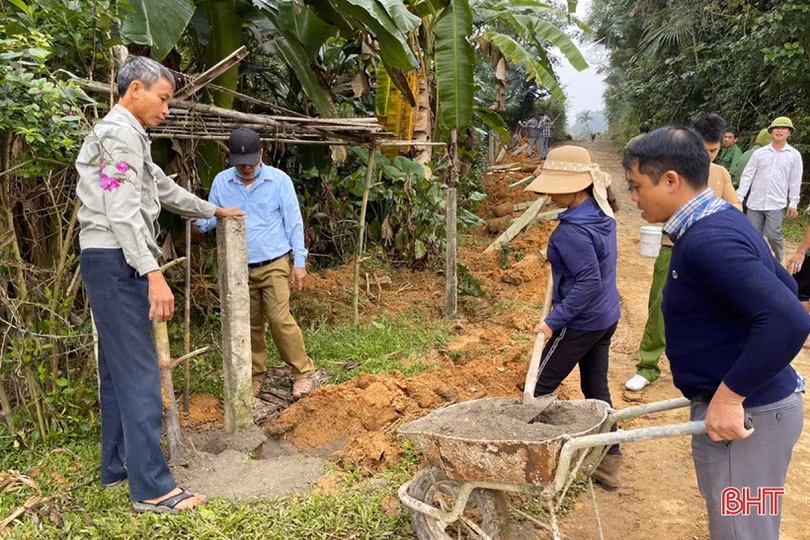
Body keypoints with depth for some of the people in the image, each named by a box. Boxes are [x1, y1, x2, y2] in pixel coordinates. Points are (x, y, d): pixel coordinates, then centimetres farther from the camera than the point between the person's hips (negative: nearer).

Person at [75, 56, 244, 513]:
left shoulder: (128, 137, 22)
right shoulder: (119, 133, -11)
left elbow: (163, 188, 33)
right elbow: (122, 211, -21)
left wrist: (213, 210, 43)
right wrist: (153, 273, -27)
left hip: (117, 264, 11)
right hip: (116, 262, -11)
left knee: (119, 368, 14)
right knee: (139, 372, -10)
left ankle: (118, 465, 24)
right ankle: (152, 487, -5)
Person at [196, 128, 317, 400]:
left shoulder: (279, 180, -6)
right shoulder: (221, 182, 2)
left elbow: (294, 222, -4)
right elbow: (212, 217, 8)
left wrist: (299, 261, -6)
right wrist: (199, 220, -16)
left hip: (274, 265, -3)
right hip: (239, 268, 3)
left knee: (280, 319, -8)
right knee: (250, 324, 11)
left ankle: (304, 372, 6)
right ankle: (255, 374, 26)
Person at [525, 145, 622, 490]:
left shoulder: (572, 231, -25)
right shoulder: (602, 215, 3)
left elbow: (589, 282, -27)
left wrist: (553, 321, -24)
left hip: (581, 323, -9)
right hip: (606, 318, 9)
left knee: (539, 388, 6)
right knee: (597, 388, 17)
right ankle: (609, 461, 24)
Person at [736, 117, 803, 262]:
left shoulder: (794, 155, 2)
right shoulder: (759, 152, 3)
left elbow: (795, 182, 3)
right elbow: (747, 176, 3)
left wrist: (793, 204, 2)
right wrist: (739, 197, -2)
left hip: (776, 203, -2)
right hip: (755, 202, 2)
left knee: (773, 234, -7)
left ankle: (779, 260, 20)